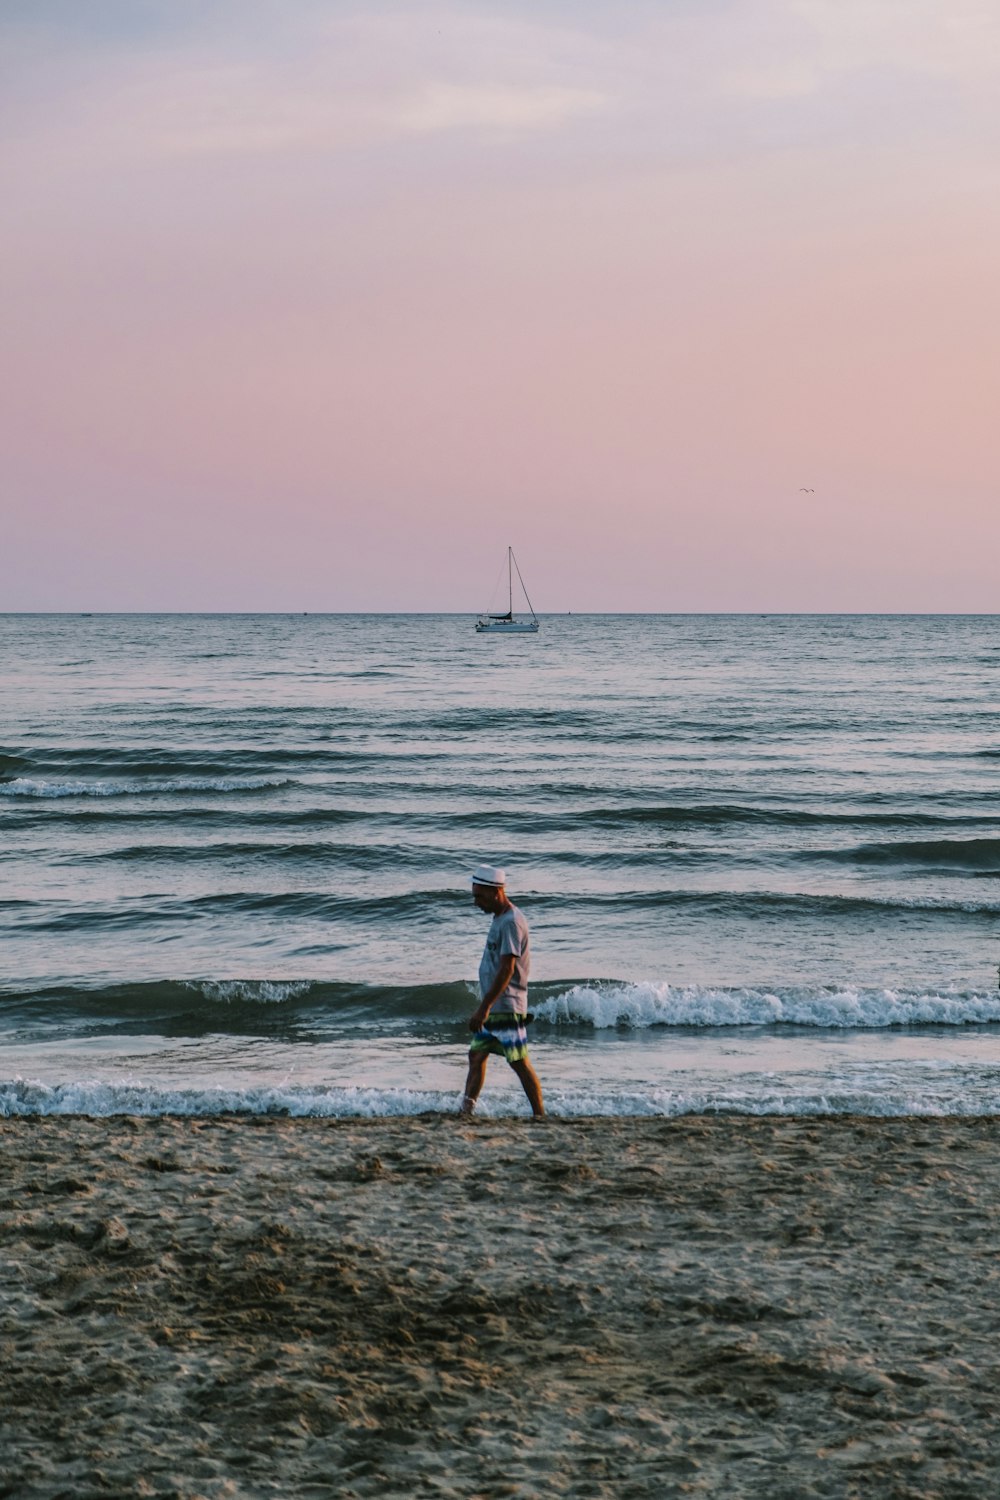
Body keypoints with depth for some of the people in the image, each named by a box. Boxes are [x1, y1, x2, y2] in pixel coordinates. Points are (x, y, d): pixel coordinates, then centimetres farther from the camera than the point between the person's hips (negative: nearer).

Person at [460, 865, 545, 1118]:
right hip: (493, 1006, 10)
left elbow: (506, 969, -22)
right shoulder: (499, 918, 15)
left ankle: (540, 1115, -2)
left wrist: (484, 1007, -24)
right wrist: (484, 1006, 21)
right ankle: (465, 1110, 4)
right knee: (476, 1055, 6)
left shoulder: (511, 922, -16)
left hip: (507, 1006, -10)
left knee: (520, 1062, -6)